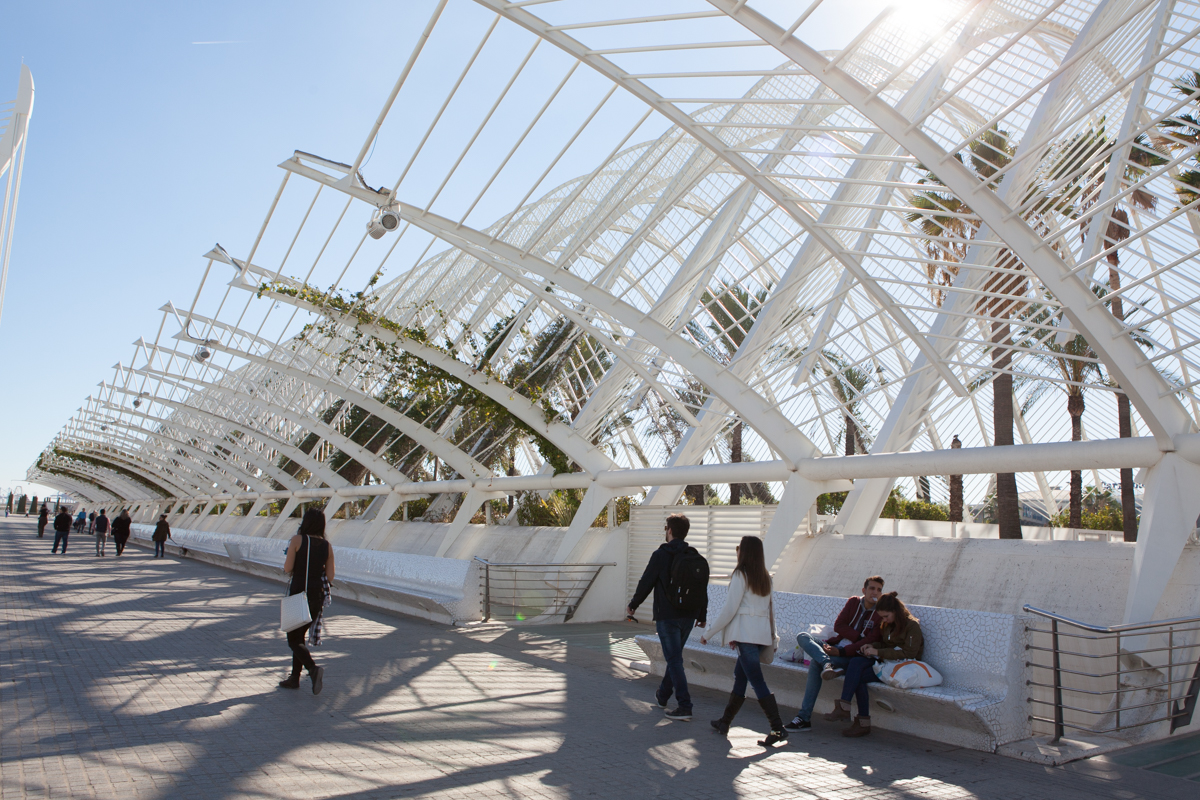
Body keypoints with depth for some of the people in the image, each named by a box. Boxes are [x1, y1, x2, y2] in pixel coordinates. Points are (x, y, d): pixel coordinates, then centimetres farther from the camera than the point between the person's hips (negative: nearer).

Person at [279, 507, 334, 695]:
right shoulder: (327, 546, 2)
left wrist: (298, 567, 9)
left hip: (299, 594, -5)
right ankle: (294, 678, 24)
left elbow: (287, 569, -12)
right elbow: (330, 576, 0)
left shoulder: (297, 540, -10)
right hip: (318, 596, 5)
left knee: (293, 639, 3)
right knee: (299, 635, 21)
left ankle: (313, 668, -19)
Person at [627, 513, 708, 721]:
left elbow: (646, 583, -8)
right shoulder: (695, 556, 5)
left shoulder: (661, 555, -11)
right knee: (674, 657, 20)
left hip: (667, 616, -6)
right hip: (688, 616, 6)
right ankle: (663, 695, 35)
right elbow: (702, 589, 10)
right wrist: (702, 616, 19)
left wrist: (633, 605, 6)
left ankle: (685, 706, -9)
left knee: (674, 660, -4)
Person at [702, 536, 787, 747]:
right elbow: (770, 609, 14)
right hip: (762, 633, 8)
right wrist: (772, 638, 19)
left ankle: (778, 729, -11)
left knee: (757, 681, -7)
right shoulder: (765, 577, 13)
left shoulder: (740, 575, -8)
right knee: (740, 676, 15)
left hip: (746, 634, -8)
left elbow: (729, 609, -11)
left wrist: (708, 633, -3)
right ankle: (725, 722, 23)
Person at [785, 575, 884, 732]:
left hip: (851, 655, -6)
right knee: (802, 637, -18)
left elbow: (870, 642, -13)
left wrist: (841, 651, -23)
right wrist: (859, 637, -10)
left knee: (815, 663, -30)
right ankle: (828, 664, -43)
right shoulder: (853, 602, 14)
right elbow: (838, 626, 6)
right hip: (835, 646, 6)